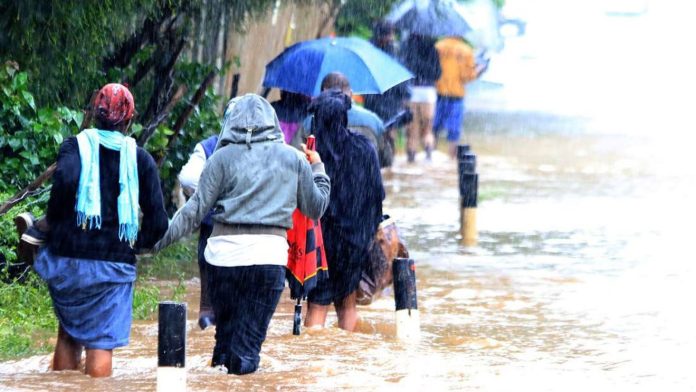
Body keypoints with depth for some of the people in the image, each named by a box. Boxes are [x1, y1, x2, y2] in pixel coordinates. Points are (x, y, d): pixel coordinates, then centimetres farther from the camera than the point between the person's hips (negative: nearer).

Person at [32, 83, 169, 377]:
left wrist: (52, 219, -8)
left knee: (68, 334, 17)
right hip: (116, 263, -1)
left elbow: (66, 179, -22)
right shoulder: (140, 158, 5)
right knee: (101, 343, -1)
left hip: (68, 259, 1)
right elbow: (158, 222, -1)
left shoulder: (76, 145, 1)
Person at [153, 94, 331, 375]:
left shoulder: (223, 157, 2)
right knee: (248, 342, 3)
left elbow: (195, 210, 0)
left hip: (224, 254, 0)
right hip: (268, 256, 0)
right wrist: (318, 170, 34)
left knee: (225, 330, 15)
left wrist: (160, 240, 6)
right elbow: (315, 208, 18)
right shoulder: (294, 159, 7)